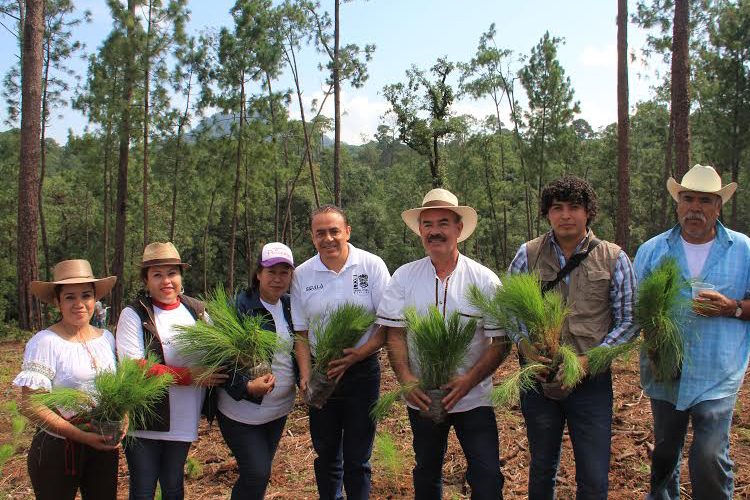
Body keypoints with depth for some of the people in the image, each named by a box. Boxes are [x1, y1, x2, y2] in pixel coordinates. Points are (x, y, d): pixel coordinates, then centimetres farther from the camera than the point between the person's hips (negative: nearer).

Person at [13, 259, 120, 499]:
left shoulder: (106, 338, 3)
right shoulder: (44, 342, -13)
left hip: (104, 446, 5)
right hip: (57, 449, -5)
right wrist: (82, 436, -21)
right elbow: (30, 404, -17)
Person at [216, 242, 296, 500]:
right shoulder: (240, 307, -16)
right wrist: (246, 386, -27)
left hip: (279, 409, 6)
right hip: (243, 409, -6)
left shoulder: (290, 307, 4)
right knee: (256, 475, -8)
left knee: (261, 473, 17)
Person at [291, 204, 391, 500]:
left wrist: (357, 355, -19)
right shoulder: (302, 275, 0)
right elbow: (300, 332, 4)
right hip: (320, 374, 3)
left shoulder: (372, 266, -8)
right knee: (326, 455, 16)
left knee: (357, 459, 6)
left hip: (362, 370, -2)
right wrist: (306, 375, -9)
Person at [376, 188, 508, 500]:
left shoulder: (484, 280, -7)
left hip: (473, 398, -2)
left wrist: (469, 380, -20)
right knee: (426, 474, 19)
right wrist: (406, 378, -18)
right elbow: (395, 334, -2)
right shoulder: (404, 277, -2)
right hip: (421, 398, 2)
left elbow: (500, 343, -6)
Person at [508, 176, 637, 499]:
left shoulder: (614, 259, -2)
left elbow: (627, 322, -2)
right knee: (542, 469, 18)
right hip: (538, 380, 1)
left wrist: (588, 360, -14)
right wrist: (529, 350, -15)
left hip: (591, 382, -1)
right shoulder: (528, 254, 0)